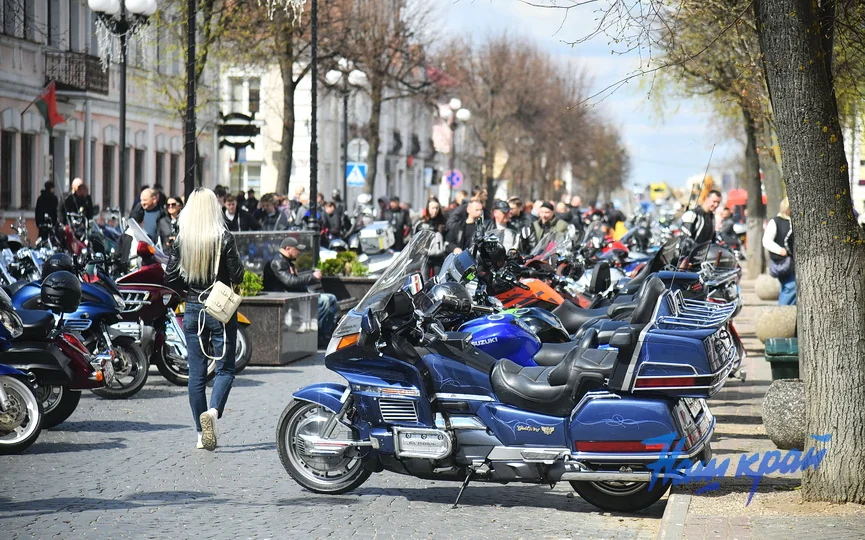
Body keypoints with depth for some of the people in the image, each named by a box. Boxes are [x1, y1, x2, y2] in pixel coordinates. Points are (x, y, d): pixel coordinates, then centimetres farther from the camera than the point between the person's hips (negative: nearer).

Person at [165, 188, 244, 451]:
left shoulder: (181, 240, -3)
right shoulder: (224, 238, -11)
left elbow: (170, 279, -1)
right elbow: (237, 277, -11)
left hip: (192, 310, 3)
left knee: (196, 372, 9)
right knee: (225, 368, 5)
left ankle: (202, 434, 11)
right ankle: (213, 411, -22)